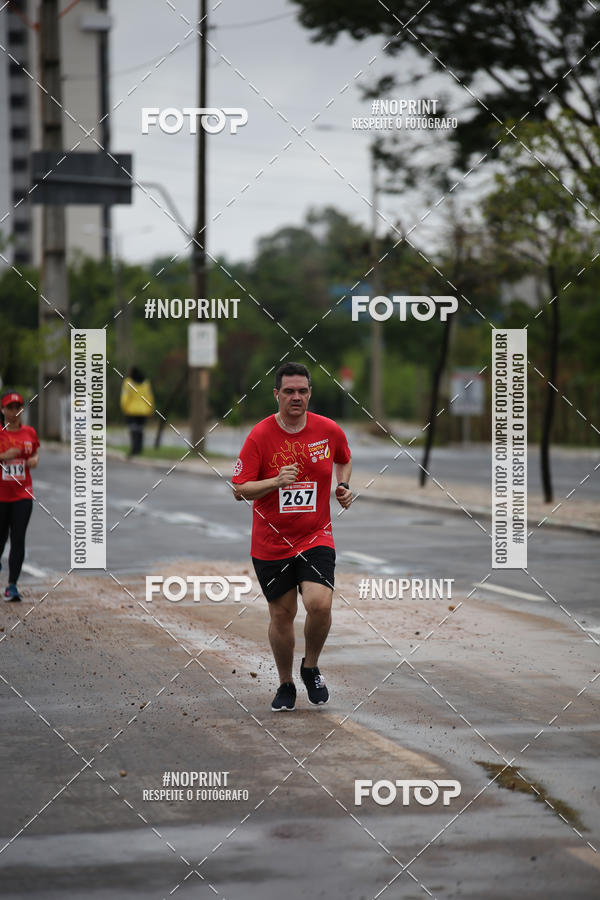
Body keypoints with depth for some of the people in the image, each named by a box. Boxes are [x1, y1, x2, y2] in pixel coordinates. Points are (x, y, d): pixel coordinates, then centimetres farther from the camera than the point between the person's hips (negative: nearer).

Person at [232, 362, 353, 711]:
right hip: (271, 543, 0)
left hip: (316, 537, 1)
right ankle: (286, 685, 27)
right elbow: (240, 489, -11)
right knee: (282, 616, 6)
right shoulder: (260, 436, -10)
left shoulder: (330, 430, -2)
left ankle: (311, 667, 8)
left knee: (320, 604, -20)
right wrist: (276, 481, -27)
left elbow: (344, 459, 21)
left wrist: (344, 486, 3)